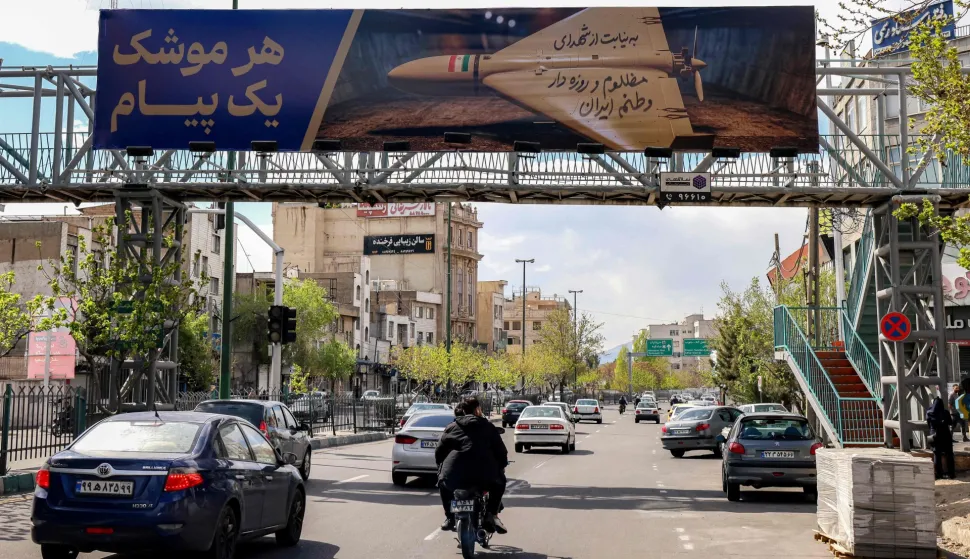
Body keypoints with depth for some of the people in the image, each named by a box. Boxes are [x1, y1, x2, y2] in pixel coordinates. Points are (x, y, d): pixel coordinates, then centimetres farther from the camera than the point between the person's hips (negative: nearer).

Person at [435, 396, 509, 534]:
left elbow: (439, 452, 18)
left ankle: (449, 518, 26)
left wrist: (442, 468, 33)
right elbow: (501, 451, 11)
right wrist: (501, 466, 27)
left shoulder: (451, 427, 18)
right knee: (499, 482, 29)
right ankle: (491, 515, 11)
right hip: (484, 475, -1)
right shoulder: (487, 426, 14)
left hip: (454, 476, 1)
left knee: (443, 482, 34)